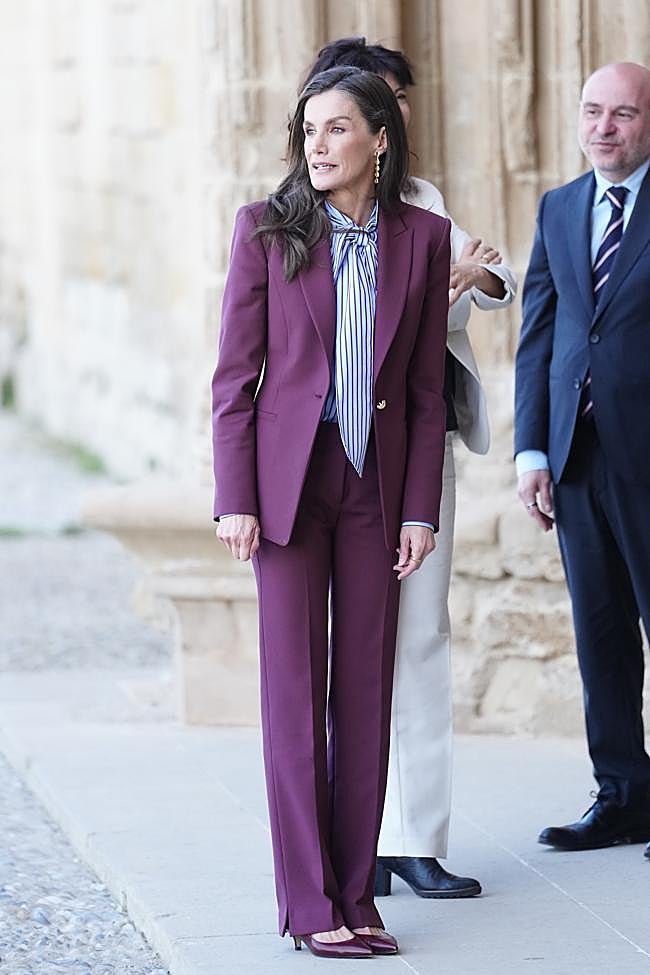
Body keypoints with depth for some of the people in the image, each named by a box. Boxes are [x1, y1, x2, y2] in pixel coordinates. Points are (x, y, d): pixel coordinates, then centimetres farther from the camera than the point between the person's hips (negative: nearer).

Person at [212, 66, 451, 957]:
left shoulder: (423, 238, 4)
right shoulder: (266, 229, -1)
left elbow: (426, 387, 6)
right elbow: (235, 372, -1)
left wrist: (420, 509, 0)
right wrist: (235, 498, -8)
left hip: (377, 481, 2)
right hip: (289, 476, -2)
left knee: (367, 690, 4)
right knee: (294, 687, -1)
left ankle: (356, 893, 12)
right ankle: (310, 902, 3)